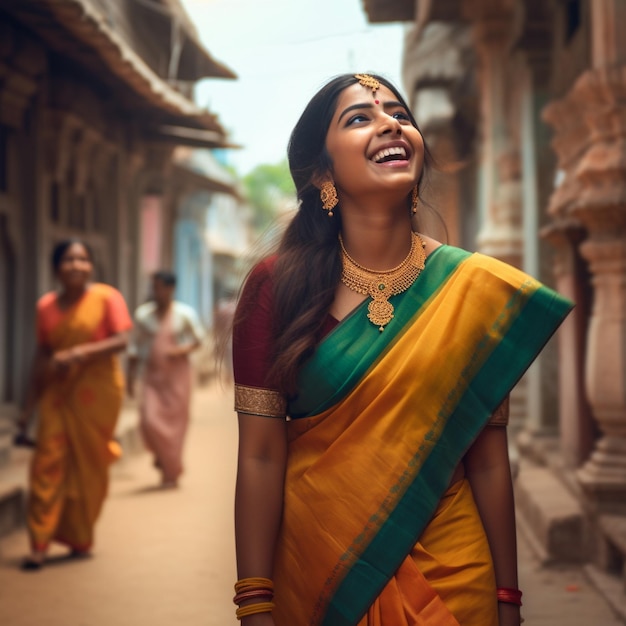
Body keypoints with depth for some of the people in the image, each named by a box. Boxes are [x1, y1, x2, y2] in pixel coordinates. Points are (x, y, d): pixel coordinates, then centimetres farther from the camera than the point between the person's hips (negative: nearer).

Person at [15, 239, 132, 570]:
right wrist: (28, 407, 11)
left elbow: (122, 340, -12)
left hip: (97, 393, -2)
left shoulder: (106, 297, -4)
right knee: (48, 461, -7)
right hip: (57, 394, 3)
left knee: (89, 465, 4)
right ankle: (39, 543, -5)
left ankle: (80, 539, 18)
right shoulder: (46, 306, 6)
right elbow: (42, 356, 11)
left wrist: (81, 353, -25)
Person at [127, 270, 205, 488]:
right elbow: (135, 347, 5)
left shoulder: (185, 314, -4)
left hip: (177, 374, -1)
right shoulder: (142, 314, 1)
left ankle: (171, 473, 17)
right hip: (152, 374, 1)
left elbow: (198, 338, 5)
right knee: (150, 421, -11)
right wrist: (131, 376, 2)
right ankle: (161, 455, 23)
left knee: (174, 422, 1)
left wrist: (182, 350, -14)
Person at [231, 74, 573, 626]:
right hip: (313, 571, 0)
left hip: (447, 571, 1)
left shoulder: (477, 288, -4)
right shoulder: (276, 287, -7)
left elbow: (488, 460, -2)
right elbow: (260, 455, -9)